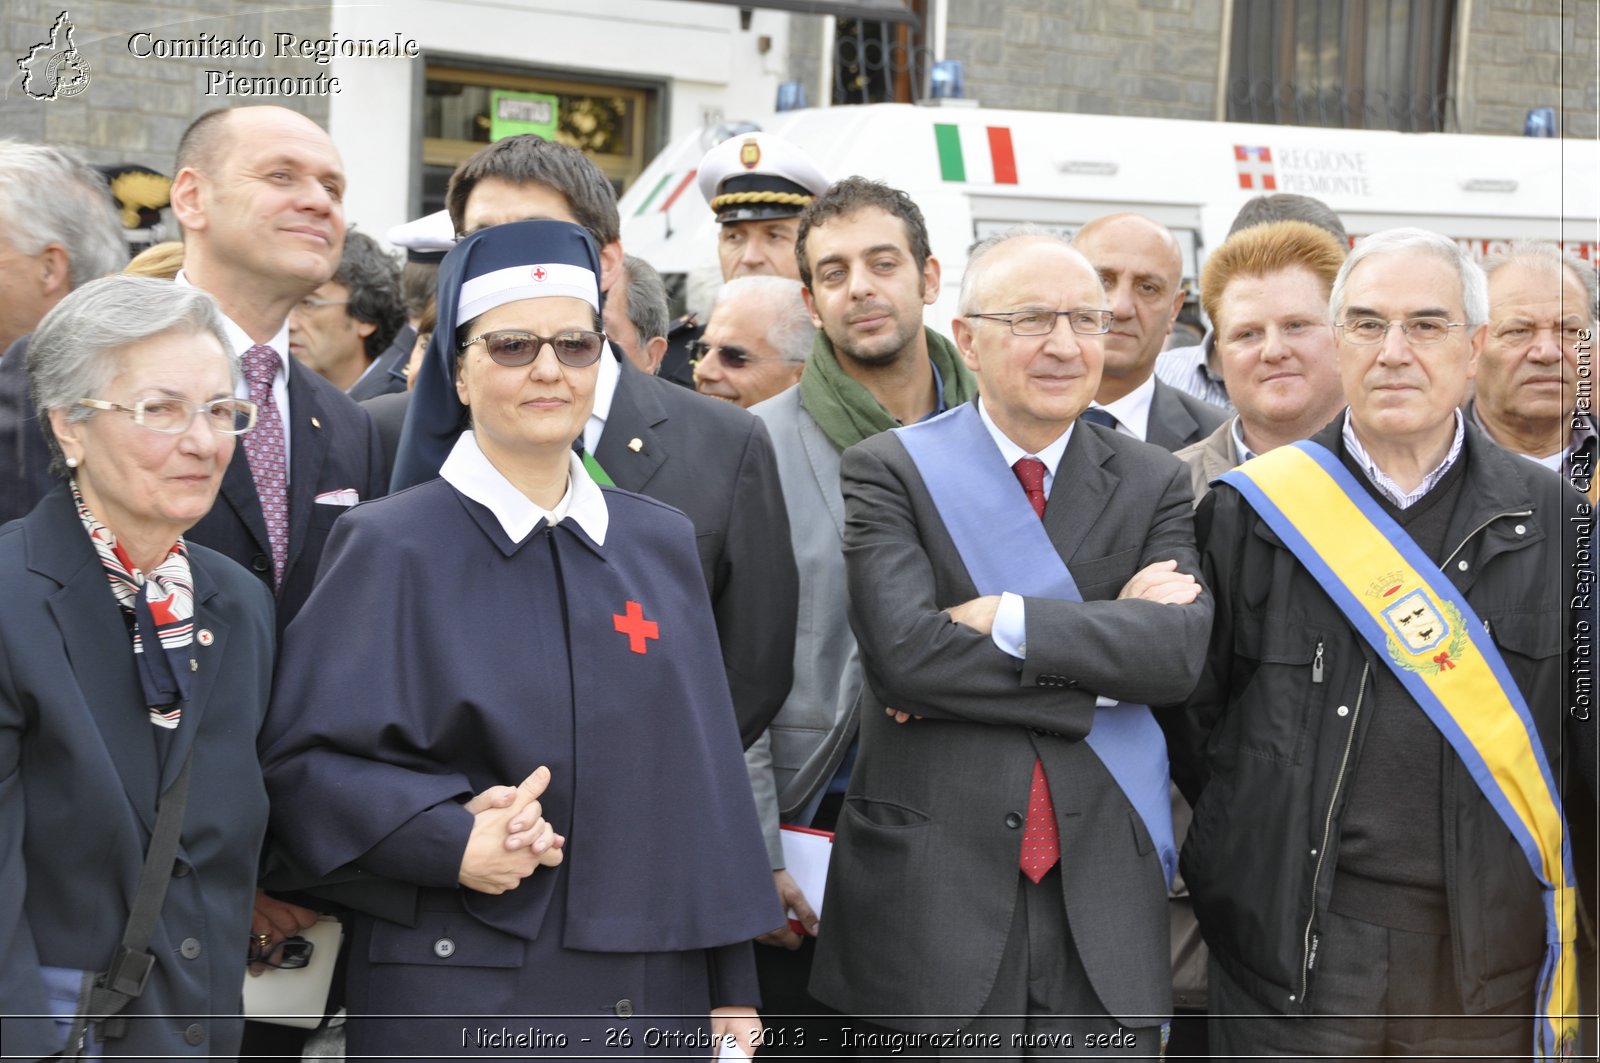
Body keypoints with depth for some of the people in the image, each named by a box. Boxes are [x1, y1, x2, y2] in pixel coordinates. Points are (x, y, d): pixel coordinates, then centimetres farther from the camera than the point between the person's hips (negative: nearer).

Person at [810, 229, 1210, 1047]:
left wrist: (1004, 619, -17)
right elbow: (901, 649, -17)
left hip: (1103, 897, 3)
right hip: (934, 894, -2)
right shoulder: (887, 472, -2)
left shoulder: (1153, 484, 8)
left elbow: (1179, 649, -8)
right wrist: (1101, 677, -12)